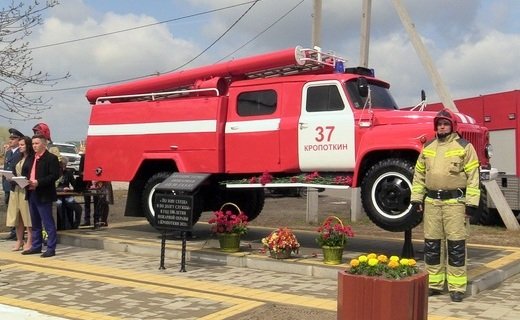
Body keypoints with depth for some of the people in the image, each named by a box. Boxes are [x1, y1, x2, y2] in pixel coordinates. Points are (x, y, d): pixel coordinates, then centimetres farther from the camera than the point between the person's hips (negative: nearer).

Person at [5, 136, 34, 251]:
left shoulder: (32, 158, -7)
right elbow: (14, 172, 21)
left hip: (27, 190, -8)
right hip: (16, 190, 8)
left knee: (27, 216, -3)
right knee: (17, 216, 10)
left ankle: (29, 242, 2)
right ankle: (19, 241, 18)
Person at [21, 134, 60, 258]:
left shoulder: (51, 158, -8)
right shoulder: (31, 158, 17)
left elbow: (55, 175, -16)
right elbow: (26, 172, 23)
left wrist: (39, 182, -22)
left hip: (44, 195, -8)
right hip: (31, 194, 8)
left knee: (48, 223, -4)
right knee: (35, 223, 15)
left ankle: (51, 248, 0)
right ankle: (36, 246, 24)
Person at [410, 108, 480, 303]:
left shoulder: (464, 147, -1)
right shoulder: (427, 148, 14)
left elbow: (473, 176, -4)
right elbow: (419, 175, 17)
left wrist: (472, 202, -10)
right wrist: (416, 197, 10)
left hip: (455, 201, -4)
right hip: (432, 201, 5)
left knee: (456, 244, -3)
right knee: (432, 244, 7)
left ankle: (457, 287, 4)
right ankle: (434, 284, 17)